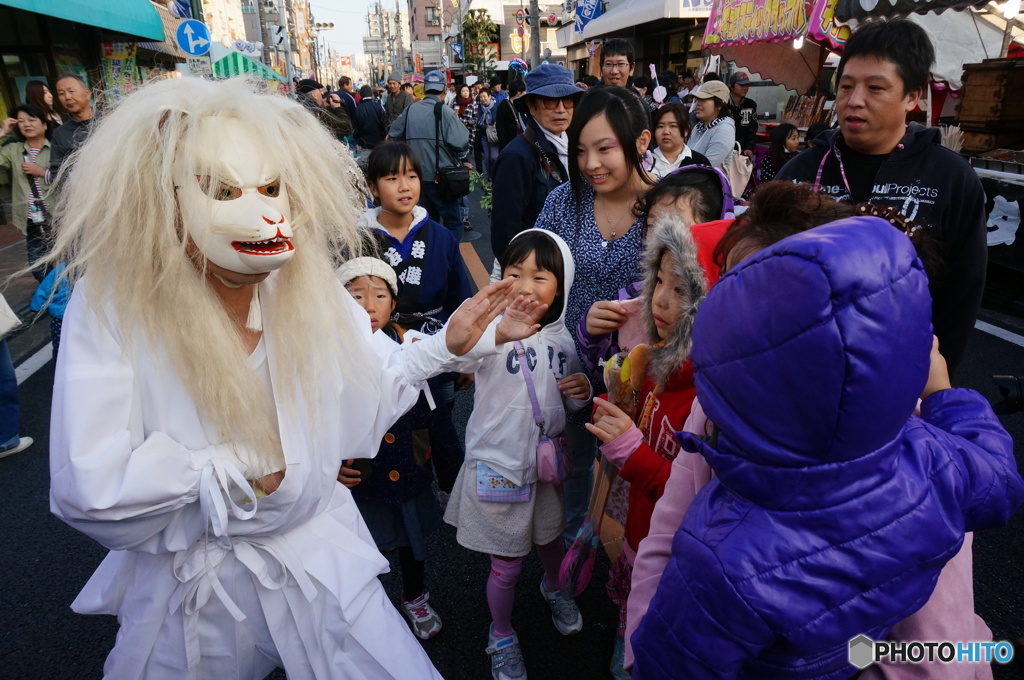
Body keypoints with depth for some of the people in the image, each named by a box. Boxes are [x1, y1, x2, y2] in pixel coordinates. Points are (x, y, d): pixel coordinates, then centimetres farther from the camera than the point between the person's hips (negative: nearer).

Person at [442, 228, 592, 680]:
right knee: (506, 566, 11)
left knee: (551, 539, 28)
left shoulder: (562, 338, -4)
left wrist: (582, 393, -13)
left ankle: (553, 589, 61)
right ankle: (501, 636, 40)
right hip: (499, 468, -4)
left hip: (547, 463, 4)